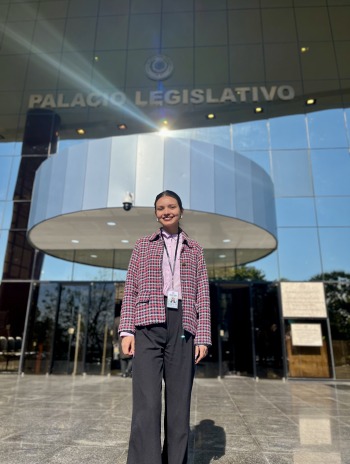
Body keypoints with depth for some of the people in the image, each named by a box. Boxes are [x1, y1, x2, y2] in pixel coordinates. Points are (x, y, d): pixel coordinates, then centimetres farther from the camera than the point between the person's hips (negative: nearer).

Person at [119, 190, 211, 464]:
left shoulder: (194, 249, 17)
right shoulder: (143, 246, 15)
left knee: (179, 403, 2)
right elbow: (131, 290, 9)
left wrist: (203, 338, 1)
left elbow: (202, 296, 10)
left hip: (182, 326, 1)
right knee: (147, 402, -10)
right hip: (148, 324, -1)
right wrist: (126, 331, -3)